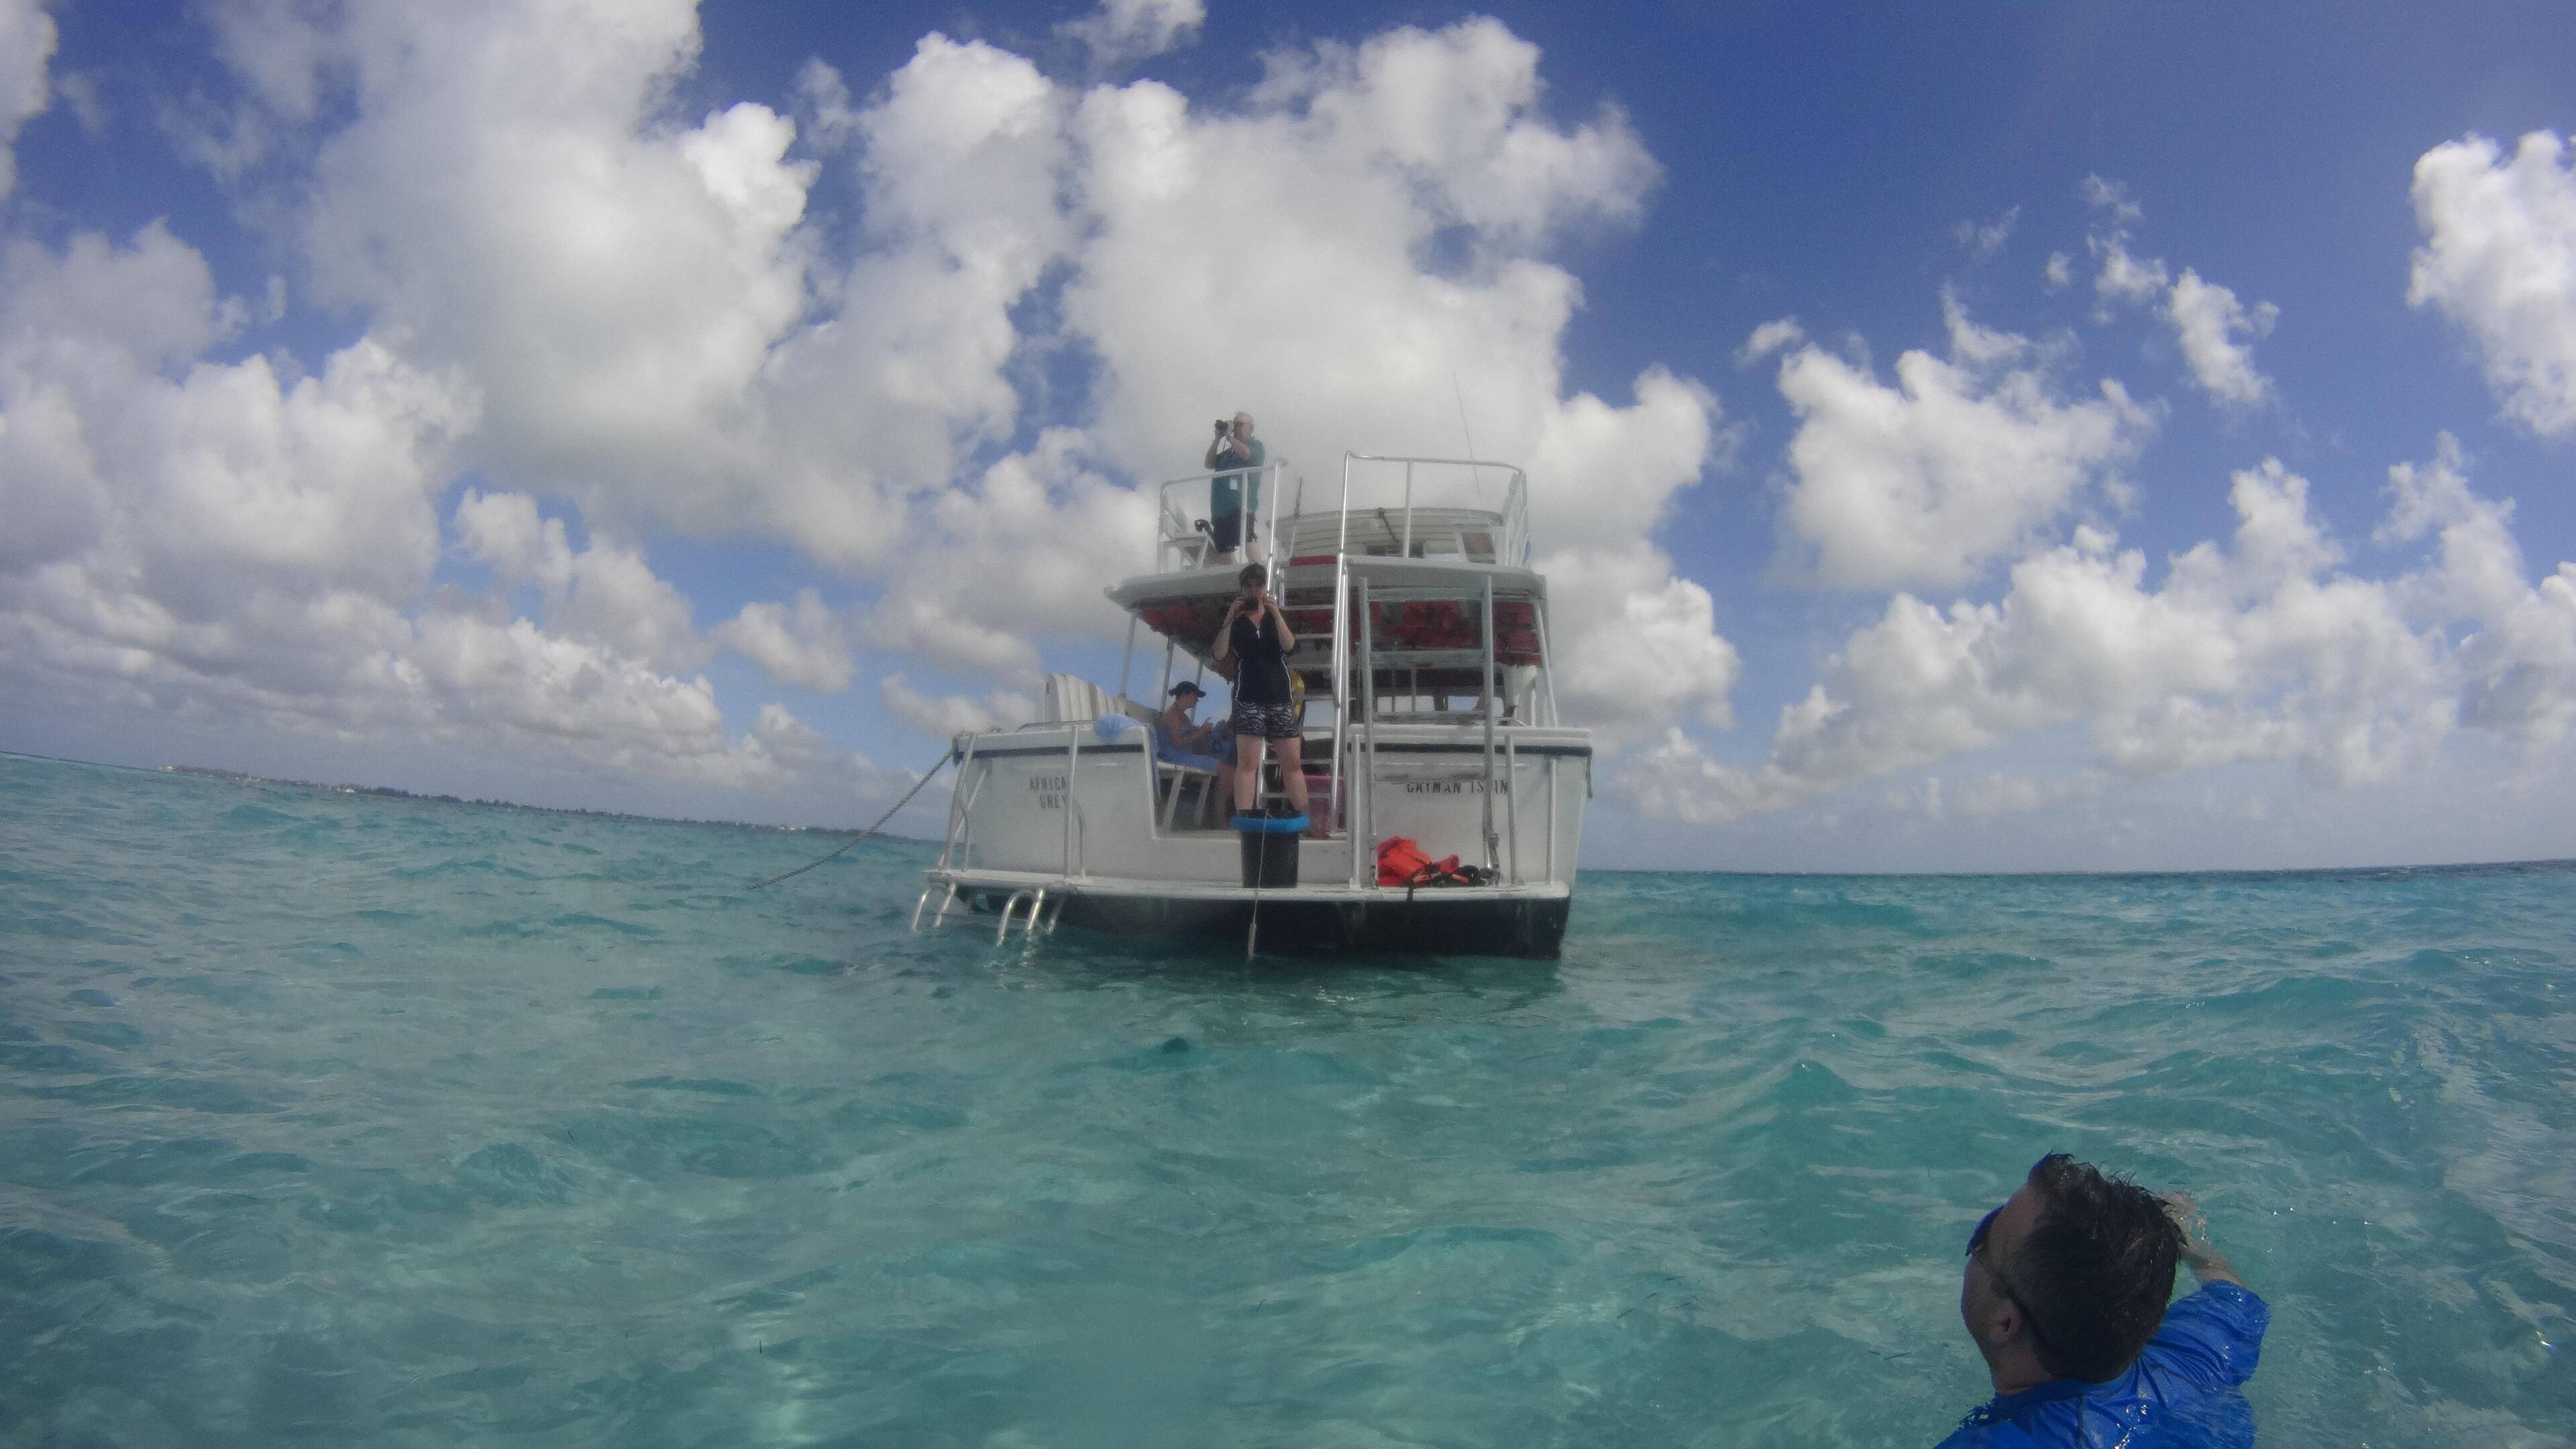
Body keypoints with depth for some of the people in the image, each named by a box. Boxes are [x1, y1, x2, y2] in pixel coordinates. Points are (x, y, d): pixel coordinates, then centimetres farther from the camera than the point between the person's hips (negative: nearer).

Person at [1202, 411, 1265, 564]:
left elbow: (1246, 453, -12)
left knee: (1247, 538, -27)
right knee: (1224, 549, 3)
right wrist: (1217, 439, 15)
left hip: (1241, 505, -7)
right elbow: (1209, 463, 21)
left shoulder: (1256, 445, 10)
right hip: (1222, 506, 7)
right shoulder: (1229, 452, 29)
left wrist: (1229, 436, 0)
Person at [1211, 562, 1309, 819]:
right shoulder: (1234, 621, 10)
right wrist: (1230, 617, -12)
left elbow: (1289, 644, -4)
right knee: (1247, 763, -10)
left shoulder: (1276, 617, 15)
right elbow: (1219, 653, -5)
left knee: (1292, 764, 3)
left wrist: (1275, 612, -14)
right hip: (1248, 699, -2)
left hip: (1280, 698, 2)